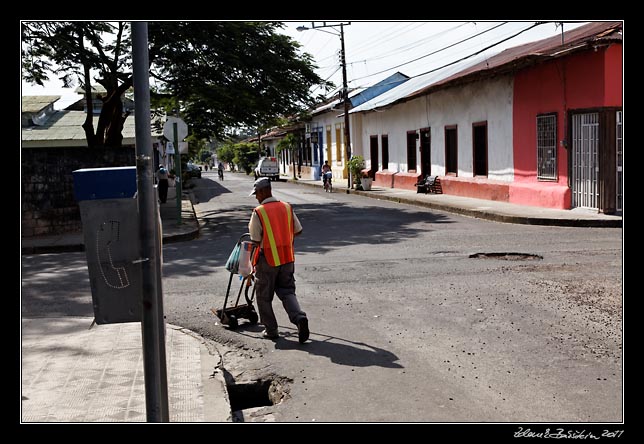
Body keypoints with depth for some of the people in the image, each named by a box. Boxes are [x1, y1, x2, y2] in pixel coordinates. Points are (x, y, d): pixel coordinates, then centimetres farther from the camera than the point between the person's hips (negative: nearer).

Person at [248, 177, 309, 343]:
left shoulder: (258, 212, -13)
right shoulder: (287, 208, 2)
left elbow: (256, 240, -10)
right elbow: (298, 231, 9)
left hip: (267, 260, -4)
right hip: (287, 258, 5)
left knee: (264, 296, 11)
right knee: (287, 291, 13)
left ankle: (271, 330, 17)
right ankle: (299, 318, -11)